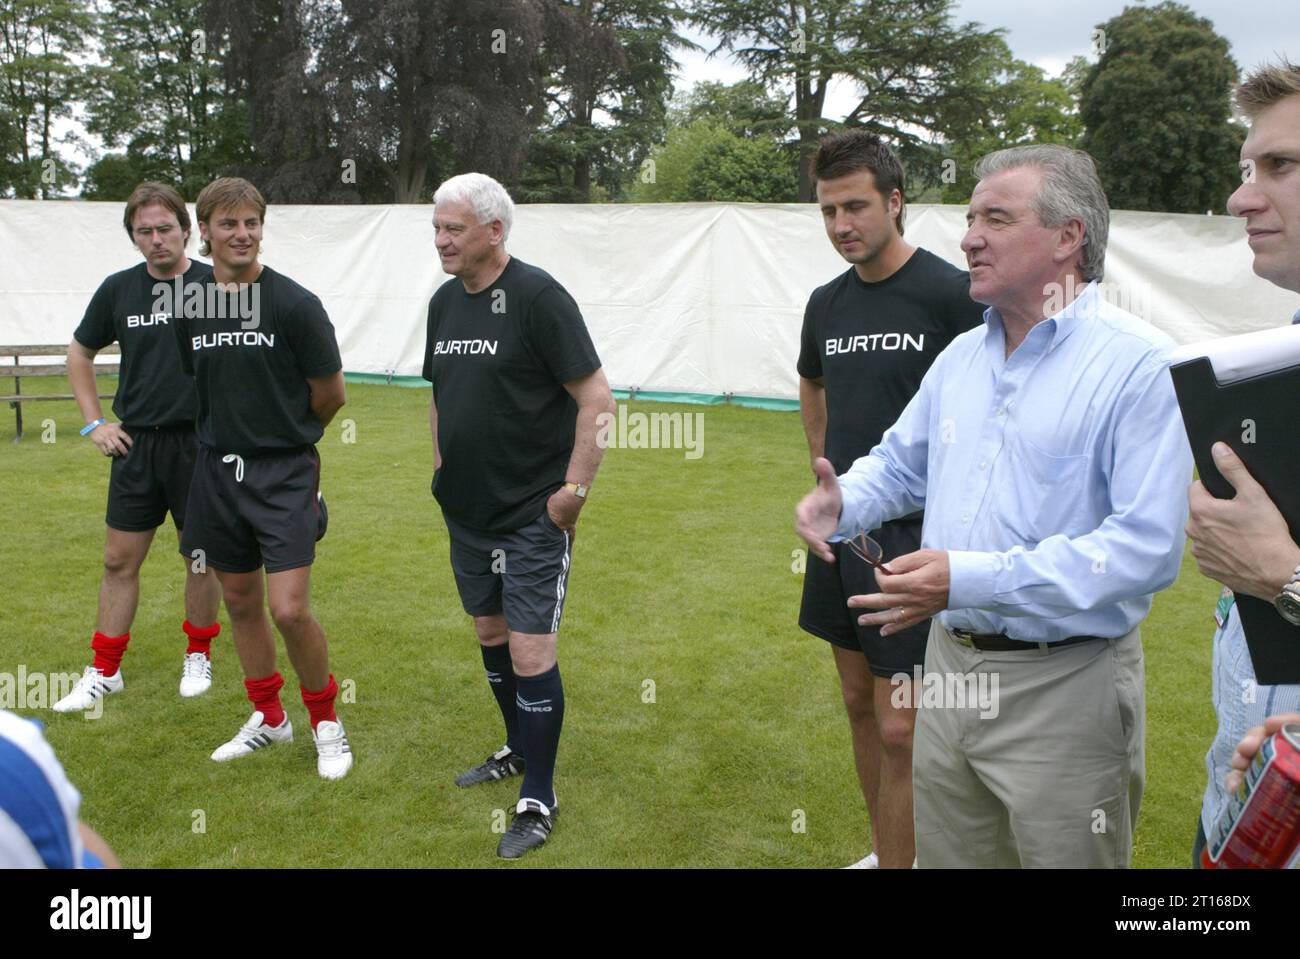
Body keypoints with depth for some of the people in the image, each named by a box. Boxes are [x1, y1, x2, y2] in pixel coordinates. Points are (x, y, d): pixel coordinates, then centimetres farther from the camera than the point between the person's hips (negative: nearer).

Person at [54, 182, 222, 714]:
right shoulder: (119, 289, 3)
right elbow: (80, 354, 17)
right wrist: (94, 423, 9)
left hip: (200, 444, -3)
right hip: (135, 445, 3)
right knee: (119, 560, 7)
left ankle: (199, 655, 26)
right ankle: (105, 672, 18)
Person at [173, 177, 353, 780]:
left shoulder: (295, 304, -10)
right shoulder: (192, 310, 5)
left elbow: (331, 394, -4)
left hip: (285, 474, -5)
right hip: (217, 470, 5)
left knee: (289, 610, -11)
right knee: (240, 601, 13)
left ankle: (326, 719, 12)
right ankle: (268, 717, 31)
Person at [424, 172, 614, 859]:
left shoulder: (537, 297, -15)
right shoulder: (445, 301, 8)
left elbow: (597, 400, -17)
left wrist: (575, 489, -18)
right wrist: (443, 469, 15)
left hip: (532, 514, -8)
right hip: (466, 511, 8)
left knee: (530, 653, -5)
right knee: (490, 633, 19)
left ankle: (538, 799, 10)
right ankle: (518, 750, 40)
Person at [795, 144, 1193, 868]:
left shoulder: (1142, 365, -15)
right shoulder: (962, 356, 9)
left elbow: (1147, 545, -23)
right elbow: (900, 465, 22)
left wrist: (971, 580, -29)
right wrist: (840, 503, -2)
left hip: (1065, 688, -6)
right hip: (951, 668, 6)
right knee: (945, 854, 20)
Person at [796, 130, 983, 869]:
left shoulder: (951, 293, -13)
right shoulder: (827, 303, 8)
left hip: (914, 537, -7)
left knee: (900, 730, -3)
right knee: (860, 704, 17)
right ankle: (886, 852, 34)